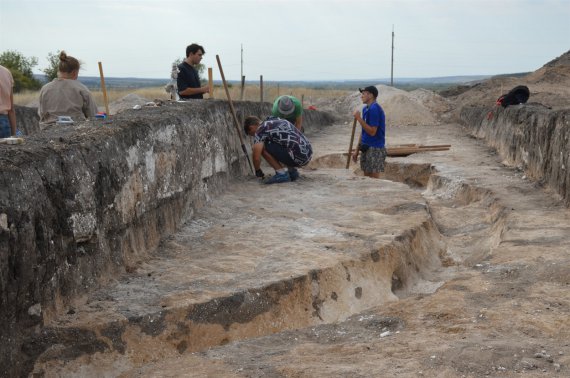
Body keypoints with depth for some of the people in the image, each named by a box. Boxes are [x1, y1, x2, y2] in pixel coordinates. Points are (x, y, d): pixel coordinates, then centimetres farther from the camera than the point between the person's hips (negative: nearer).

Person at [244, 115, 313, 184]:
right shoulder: (277, 120, 23)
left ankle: (282, 174, -1)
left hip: (298, 157, -9)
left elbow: (256, 157, -10)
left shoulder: (260, 130, -3)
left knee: (263, 147, -4)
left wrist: (258, 170, 10)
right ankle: (292, 171, 16)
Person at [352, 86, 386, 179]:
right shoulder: (365, 108, 12)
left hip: (375, 149, -9)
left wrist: (359, 119, -18)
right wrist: (357, 151, 17)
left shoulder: (374, 109, -16)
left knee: (374, 178, -5)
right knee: (366, 177, 13)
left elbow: (372, 132, -21)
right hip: (366, 148, 9)